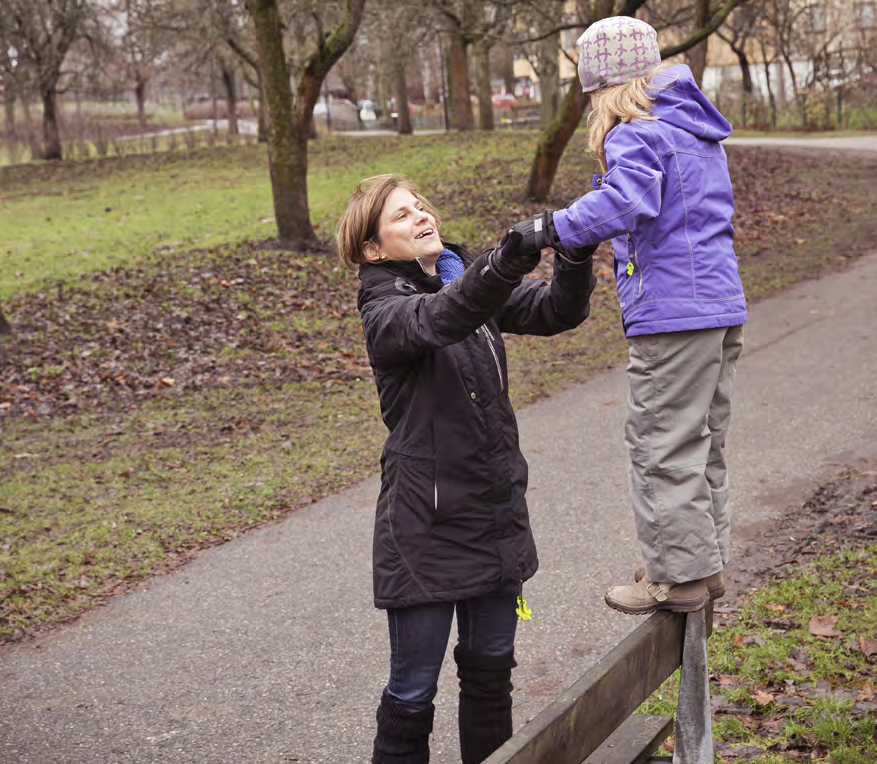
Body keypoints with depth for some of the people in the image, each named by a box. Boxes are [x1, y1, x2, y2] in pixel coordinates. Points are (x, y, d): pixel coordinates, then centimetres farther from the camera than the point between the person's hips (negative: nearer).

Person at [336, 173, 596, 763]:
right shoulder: (383, 311, -11)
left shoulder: (472, 277, 6)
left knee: (491, 667, 19)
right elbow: (436, 319, -33)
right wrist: (503, 267, -50)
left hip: (498, 512, 6)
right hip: (427, 523, -5)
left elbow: (557, 310, -6)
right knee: (414, 687, 5)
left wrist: (575, 260, -27)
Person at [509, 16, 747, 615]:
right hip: (721, 306, 9)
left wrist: (552, 228, -30)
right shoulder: (699, 132, 18)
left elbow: (629, 201, -31)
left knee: (662, 446, 0)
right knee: (704, 442, 17)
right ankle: (707, 561, 26)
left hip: (672, 316, -9)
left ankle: (678, 575, 7)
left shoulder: (636, 135, -12)